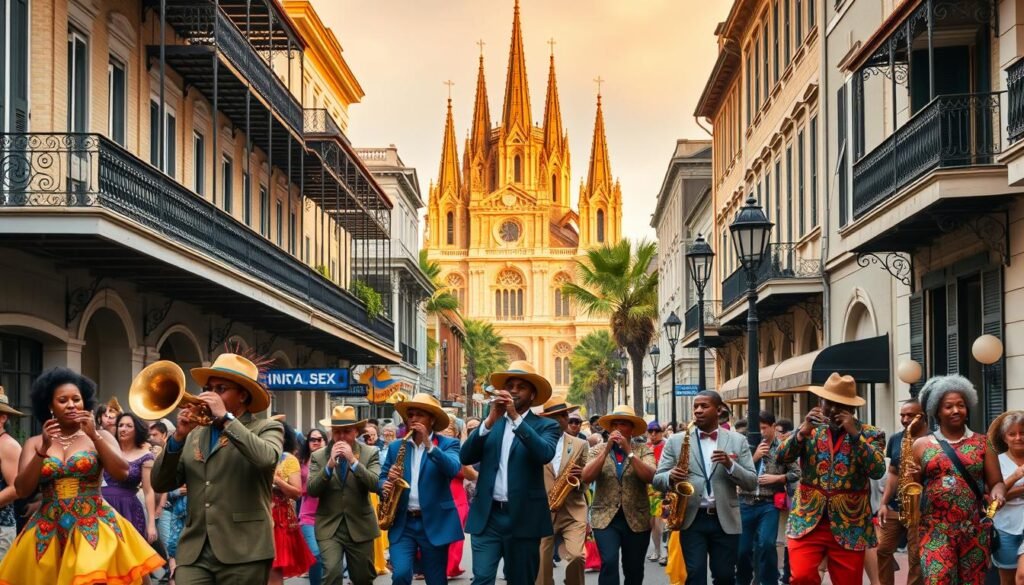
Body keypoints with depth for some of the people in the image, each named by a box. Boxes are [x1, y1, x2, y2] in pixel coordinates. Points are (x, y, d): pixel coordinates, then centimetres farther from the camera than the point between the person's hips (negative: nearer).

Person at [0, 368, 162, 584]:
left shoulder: (100, 436, 5)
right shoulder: (34, 443, 8)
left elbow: (122, 473, -8)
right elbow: (22, 489, -2)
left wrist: (95, 436, -15)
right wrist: (43, 449, -13)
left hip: (94, 528, -1)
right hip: (47, 532, 2)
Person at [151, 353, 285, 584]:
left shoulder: (267, 429, 4)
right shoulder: (195, 435, 16)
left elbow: (266, 459, -18)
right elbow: (160, 484, 9)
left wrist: (225, 418, -13)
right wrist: (178, 436, -4)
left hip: (243, 552, -3)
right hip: (194, 552, 3)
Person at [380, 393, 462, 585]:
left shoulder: (448, 444, 0)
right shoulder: (396, 447, 10)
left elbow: (453, 469, -19)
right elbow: (382, 477, 14)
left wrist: (429, 445, -27)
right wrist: (385, 486, -9)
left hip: (435, 524, -2)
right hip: (402, 523, 2)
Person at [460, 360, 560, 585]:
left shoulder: (545, 426, 4)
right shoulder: (490, 422, 12)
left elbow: (545, 454, -17)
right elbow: (466, 457, -2)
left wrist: (516, 418, -21)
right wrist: (491, 420, -13)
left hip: (524, 517, -2)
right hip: (487, 516, 2)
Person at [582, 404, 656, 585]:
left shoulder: (643, 450, 5)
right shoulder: (598, 450, 7)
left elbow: (649, 477, -12)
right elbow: (586, 477, -8)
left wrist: (629, 451, -17)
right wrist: (607, 449, -13)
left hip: (636, 519, 1)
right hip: (605, 517, -1)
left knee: (634, 569, 7)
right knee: (609, 563, -19)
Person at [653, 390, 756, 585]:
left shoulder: (738, 441, 6)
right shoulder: (676, 441, 5)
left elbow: (751, 483, 2)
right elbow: (658, 479, 4)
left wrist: (729, 465, -15)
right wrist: (671, 477, -19)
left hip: (725, 520, 1)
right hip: (692, 519, -1)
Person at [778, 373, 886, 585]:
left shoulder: (869, 434, 3)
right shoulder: (810, 428, 8)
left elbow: (878, 471, -12)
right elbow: (781, 458, -2)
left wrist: (855, 434, -18)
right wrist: (804, 430, -16)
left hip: (849, 526, 0)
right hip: (807, 522, 1)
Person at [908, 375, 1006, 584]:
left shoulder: (982, 443, 7)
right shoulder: (921, 445, 6)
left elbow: (996, 482, 6)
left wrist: (997, 493, -16)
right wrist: (912, 478, -12)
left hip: (974, 530, 1)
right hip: (935, 529, -1)